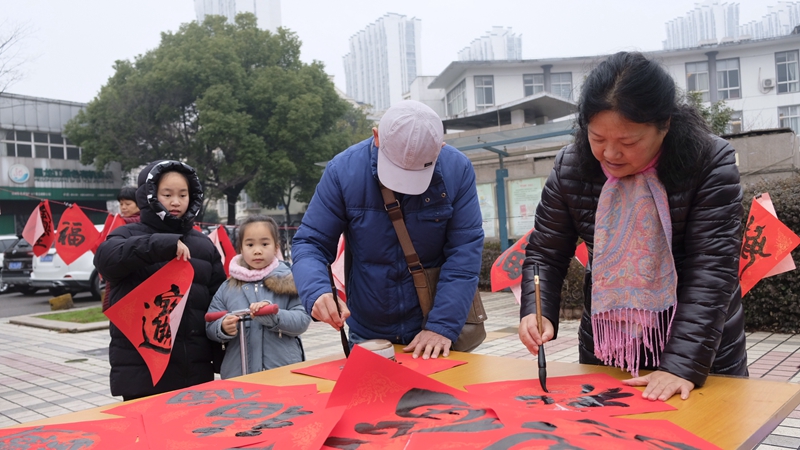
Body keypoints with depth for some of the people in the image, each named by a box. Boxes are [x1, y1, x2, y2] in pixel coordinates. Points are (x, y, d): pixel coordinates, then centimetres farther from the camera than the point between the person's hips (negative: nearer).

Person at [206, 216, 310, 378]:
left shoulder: (289, 282, -1)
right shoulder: (228, 287, 5)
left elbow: (302, 321, -8)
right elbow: (210, 327, 4)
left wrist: (273, 314, -22)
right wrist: (223, 328, -16)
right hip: (238, 373, 2)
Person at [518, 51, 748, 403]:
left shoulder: (711, 163, -17)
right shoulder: (570, 168, -9)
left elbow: (711, 270, -22)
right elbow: (545, 256, -4)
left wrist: (683, 365, -31)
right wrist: (538, 312, -23)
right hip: (604, 352, 3)